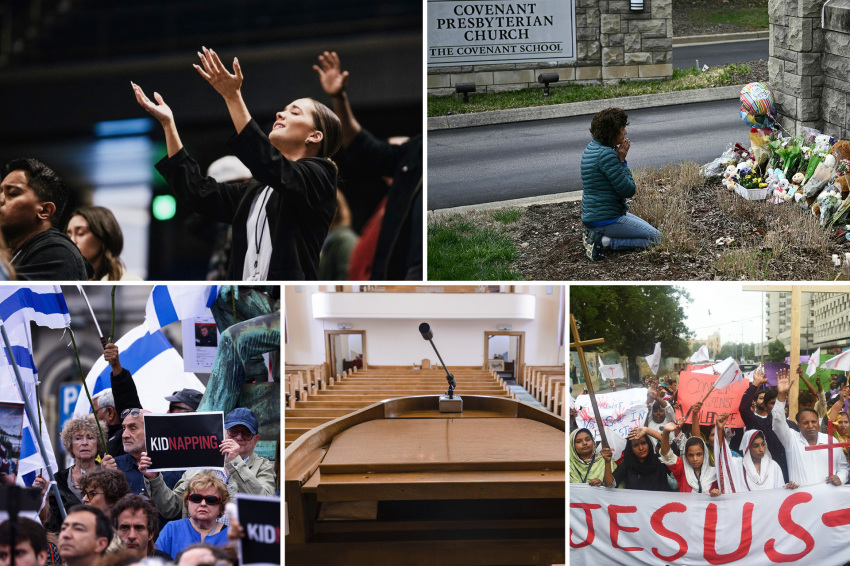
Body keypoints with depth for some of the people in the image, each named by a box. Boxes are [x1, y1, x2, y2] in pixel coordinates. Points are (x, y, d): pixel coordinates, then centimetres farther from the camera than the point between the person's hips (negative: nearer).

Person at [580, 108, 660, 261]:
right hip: (606, 218, -10)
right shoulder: (607, 154, -23)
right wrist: (622, 161, -11)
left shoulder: (592, 147, 9)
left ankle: (594, 234, 11)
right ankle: (603, 242, -11)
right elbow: (628, 191, -17)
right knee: (655, 237, -3)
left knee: (647, 228, 28)